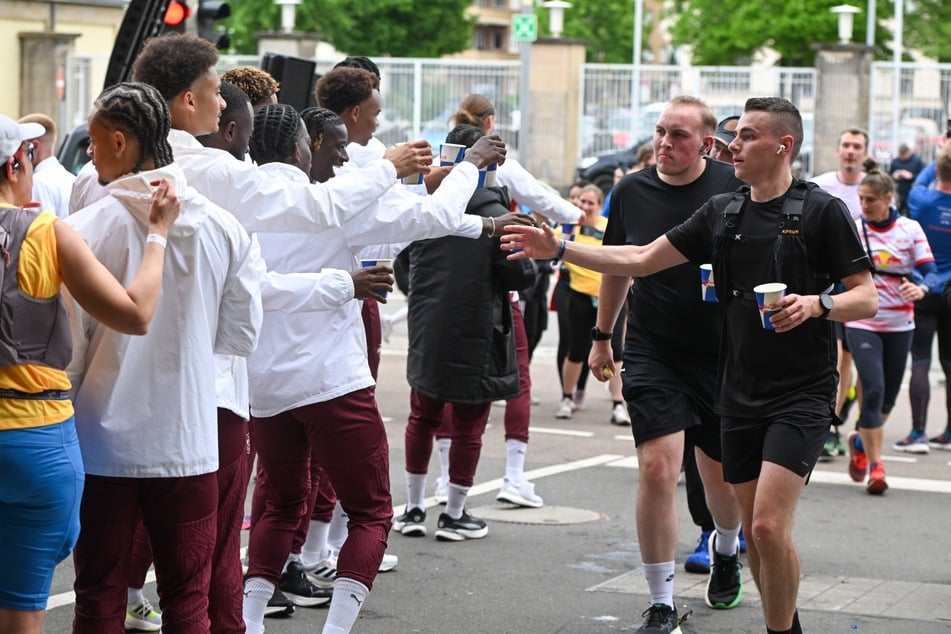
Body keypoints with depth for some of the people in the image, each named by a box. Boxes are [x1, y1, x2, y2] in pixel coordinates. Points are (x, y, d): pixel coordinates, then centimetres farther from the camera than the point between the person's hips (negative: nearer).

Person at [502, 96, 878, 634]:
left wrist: (817, 305, -24)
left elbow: (867, 298, -5)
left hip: (802, 393, -6)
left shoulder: (823, 211, -6)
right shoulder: (723, 212, 11)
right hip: (739, 392, 6)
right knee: (756, 533, 9)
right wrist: (558, 249, 5)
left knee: (769, 526, -16)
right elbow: (642, 260, 12)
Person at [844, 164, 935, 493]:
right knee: (874, 390, -15)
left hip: (900, 325, 2)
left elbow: (930, 270, -7)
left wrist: (920, 288, -27)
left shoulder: (910, 229, -2)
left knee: (888, 395, 11)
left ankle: (860, 442, 38)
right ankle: (875, 466, -9)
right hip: (863, 323, -2)